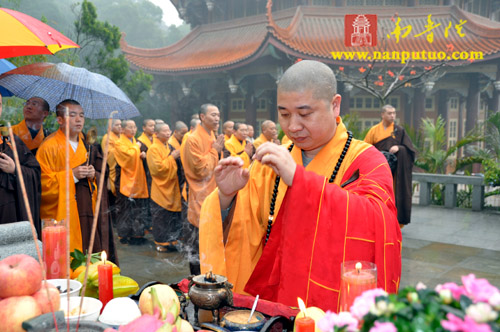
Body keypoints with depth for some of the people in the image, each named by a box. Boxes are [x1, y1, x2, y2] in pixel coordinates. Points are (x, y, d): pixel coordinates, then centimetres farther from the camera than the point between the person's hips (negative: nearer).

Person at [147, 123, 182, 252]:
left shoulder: (169, 147, 13)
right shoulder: (153, 148, -10)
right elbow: (158, 167, -18)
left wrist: (177, 157, 4)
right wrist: (172, 157, -16)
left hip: (171, 187, 7)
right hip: (161, 188, -7)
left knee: (172, 216, 9)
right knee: (161, 217, 0)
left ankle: (170, 240, 19)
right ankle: (160, 243, 10)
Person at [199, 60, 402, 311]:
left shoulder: (366, 161, -2)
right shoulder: (273, 160, 10)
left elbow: (375, 223, -21)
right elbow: (243, 232, 9)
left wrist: (298, 178, -25)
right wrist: (226, 197, -11)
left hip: (335, 313, -3)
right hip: (271, 308, 3)